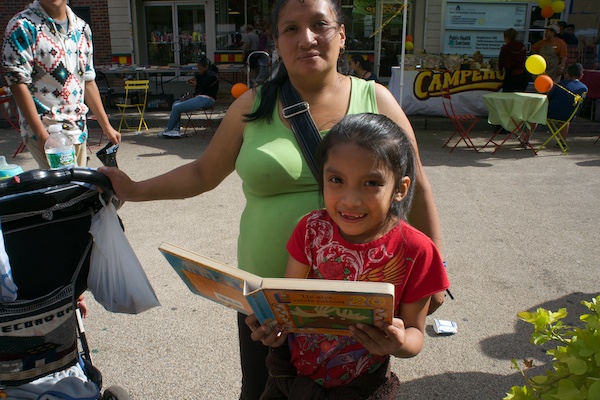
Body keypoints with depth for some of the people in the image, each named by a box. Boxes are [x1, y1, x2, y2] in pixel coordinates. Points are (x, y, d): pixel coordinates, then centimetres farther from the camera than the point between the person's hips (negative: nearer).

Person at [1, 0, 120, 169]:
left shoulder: (82, 28, 11)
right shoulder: (22, 26, -8)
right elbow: (18, 84, -13)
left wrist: (106, 126, 13)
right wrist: (41, 134, -18)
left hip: (78, 129, 6)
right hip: (45, 130, -6)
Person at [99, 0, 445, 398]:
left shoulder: (375, 100, -2)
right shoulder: (253, 107, 0)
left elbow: (416, 190, 2)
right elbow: (203, 173, 10)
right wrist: (136, 190, 3)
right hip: (266, 294, 1)